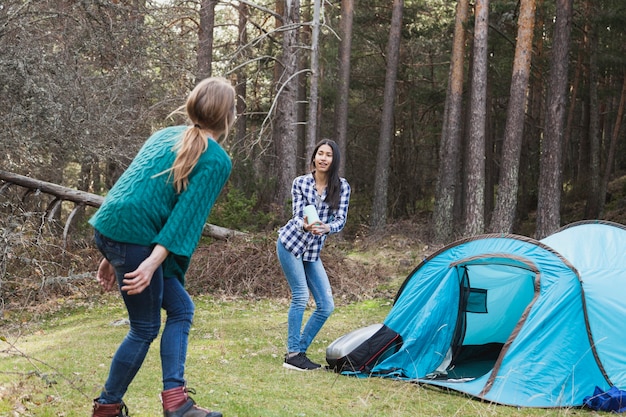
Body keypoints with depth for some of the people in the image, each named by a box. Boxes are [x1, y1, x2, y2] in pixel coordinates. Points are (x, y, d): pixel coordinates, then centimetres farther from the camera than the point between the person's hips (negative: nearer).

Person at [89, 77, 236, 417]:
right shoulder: (217, 160, -2)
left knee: (181, 308, 14)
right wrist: (153, 262, -21)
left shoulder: (165, 136, 20)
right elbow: (188, 214, -13)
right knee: (145, 328, 8)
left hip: (108, 228, 8)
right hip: (135, 238, -8)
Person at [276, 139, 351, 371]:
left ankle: (299, 350, 10)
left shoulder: (342, 187, -1)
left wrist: (327, 228, -31)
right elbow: (297, 216, -10)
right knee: (300, 296, -14)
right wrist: (304, 225, -34)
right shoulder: (300, 183, -5)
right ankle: (292, 355, -8)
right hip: (290, 243, -4)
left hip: (313, 251, 4)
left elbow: (341, 219, -9)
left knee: (326, 305, -1)